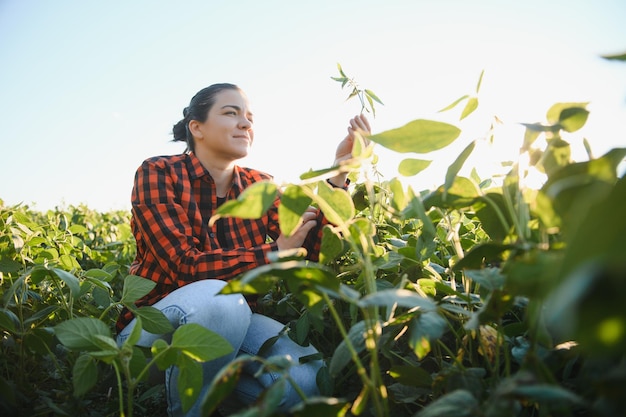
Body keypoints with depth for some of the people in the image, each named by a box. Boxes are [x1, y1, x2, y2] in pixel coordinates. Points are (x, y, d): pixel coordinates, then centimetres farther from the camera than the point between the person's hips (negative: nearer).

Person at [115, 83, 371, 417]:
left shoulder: (259, 186, 2)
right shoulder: (157, 173, -11)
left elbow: (314, 252, -10)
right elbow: (186, 266, -22)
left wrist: (339, 169, -17)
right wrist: (274, 252, -24)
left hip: (228, 321, 4)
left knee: (308, 378, -24)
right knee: (216, 298, -37)